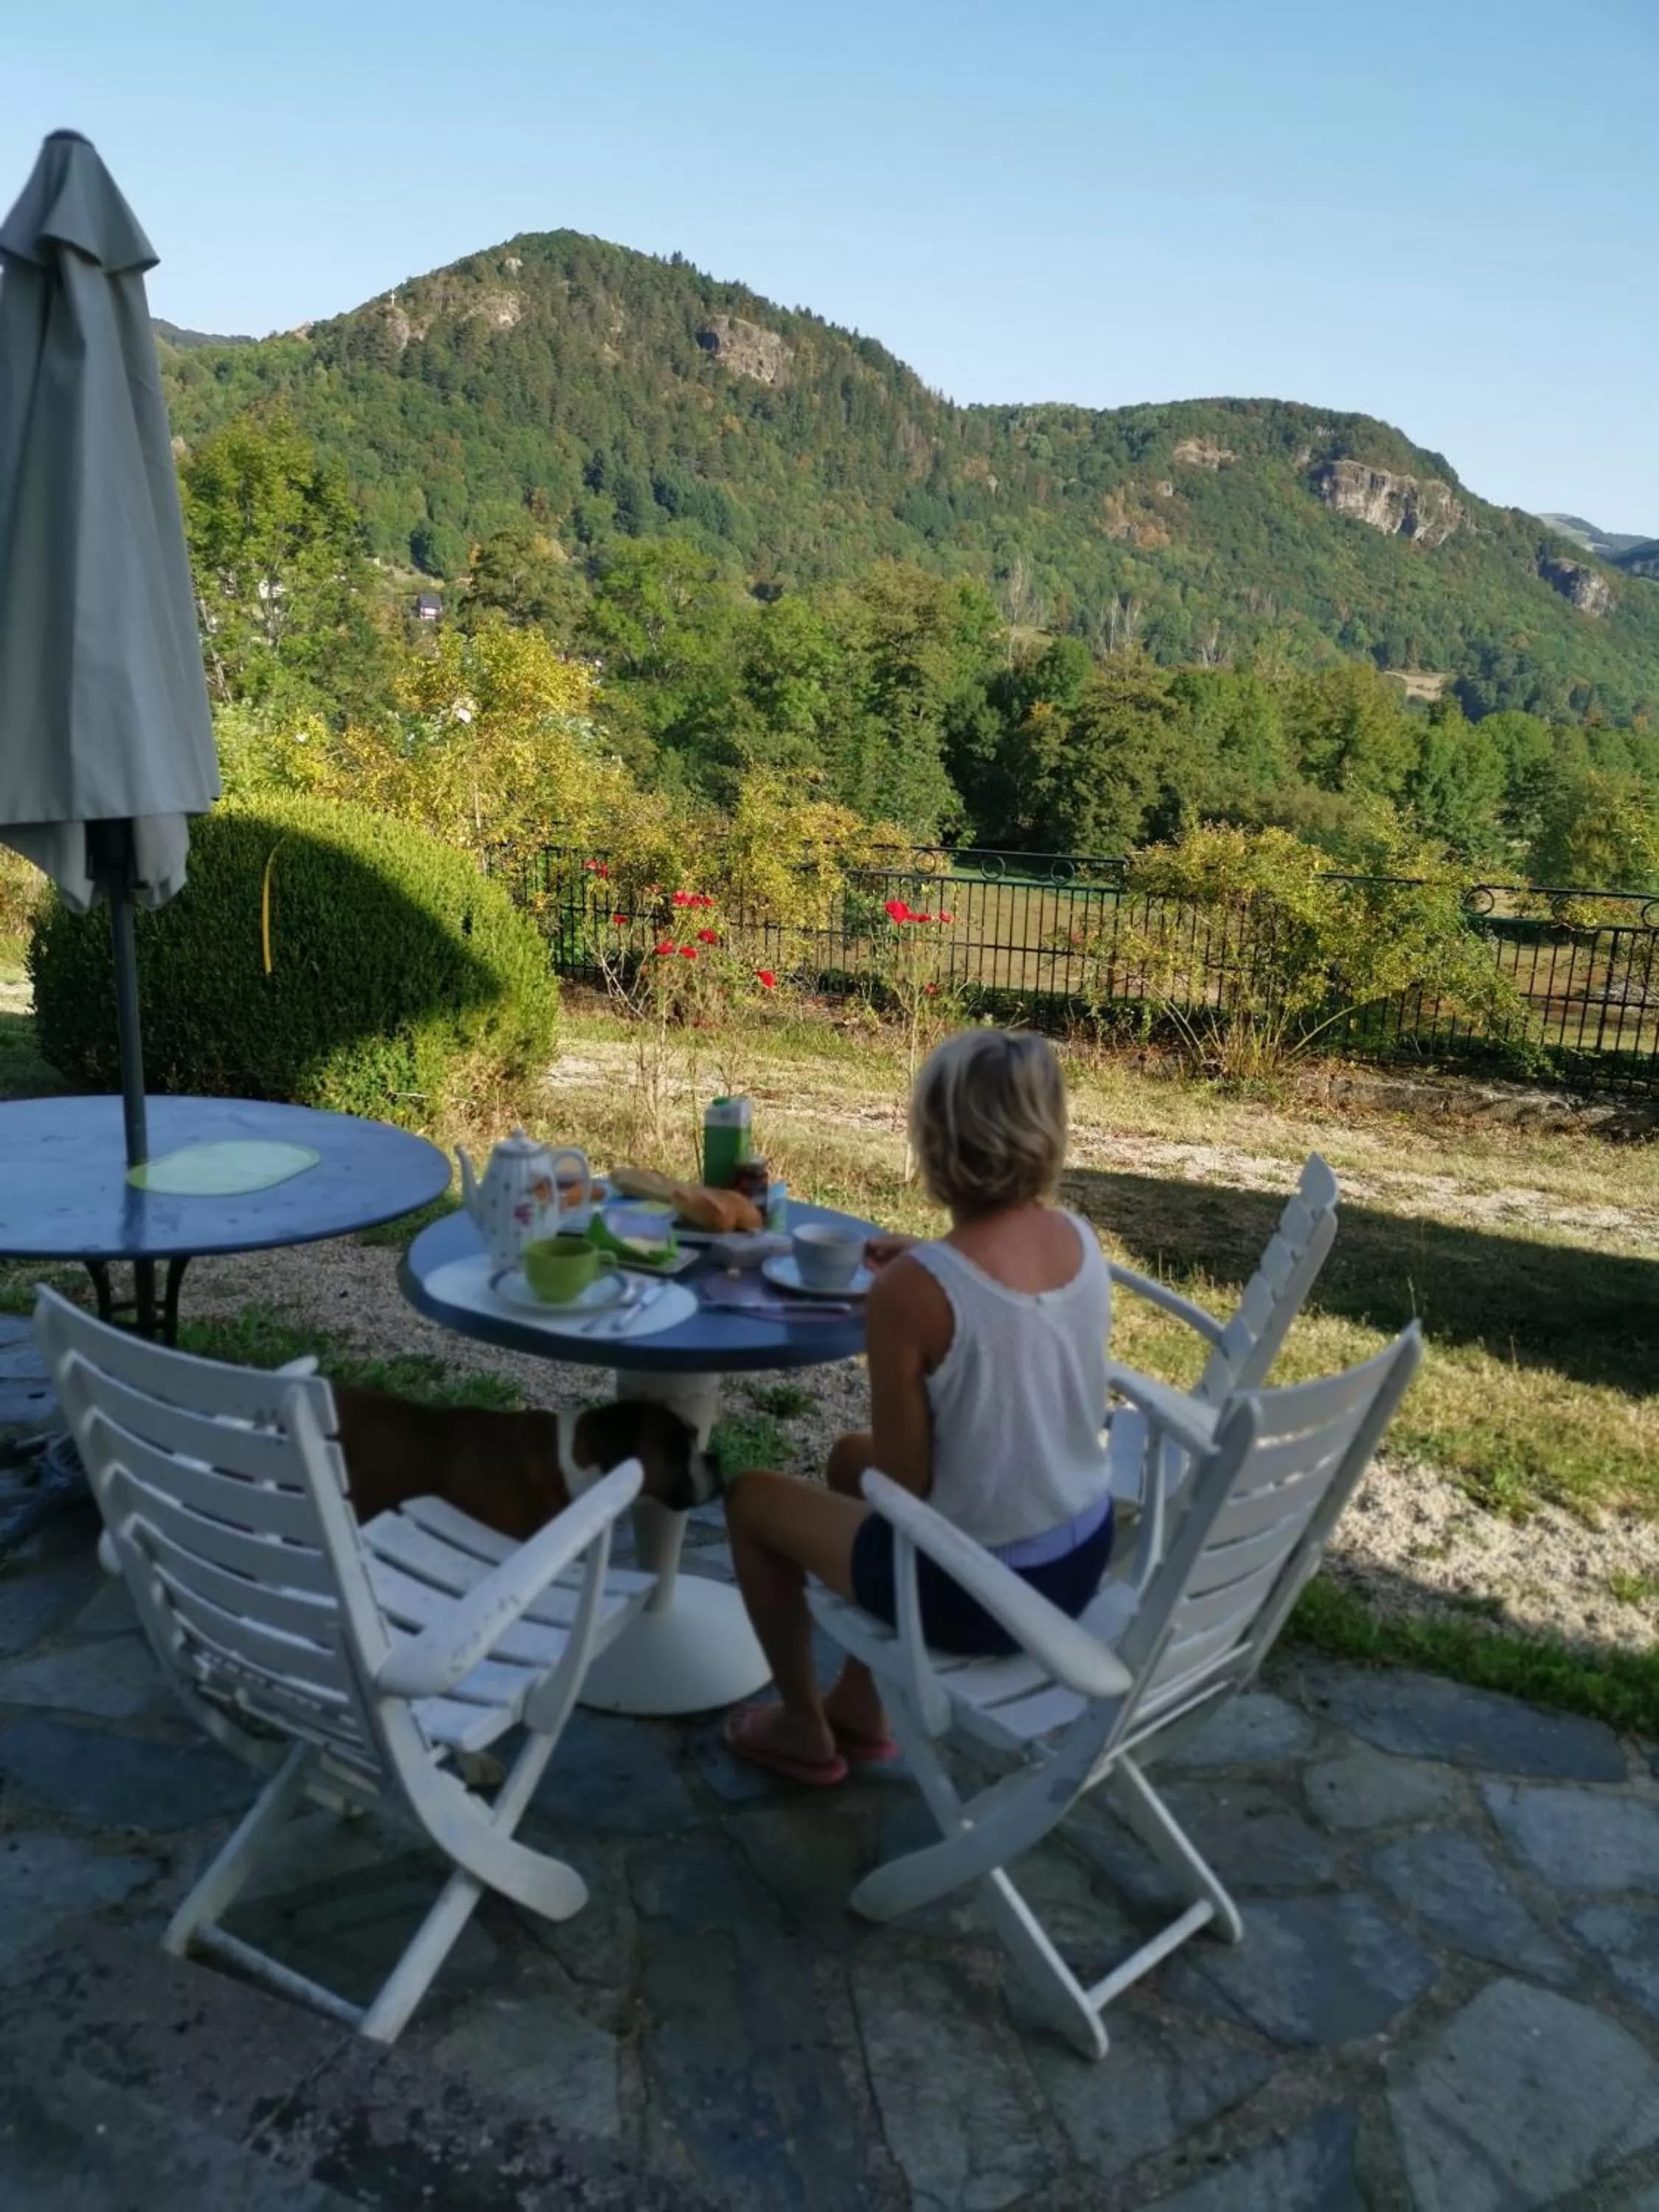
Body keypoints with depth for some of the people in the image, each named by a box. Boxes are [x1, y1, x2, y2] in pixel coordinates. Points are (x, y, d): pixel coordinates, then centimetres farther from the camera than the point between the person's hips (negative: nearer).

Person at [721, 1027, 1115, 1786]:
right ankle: (861, 1708, 42)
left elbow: (904, 1486, -19)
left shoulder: (913, 1290, -27)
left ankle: (804, 1729, 35)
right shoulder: (1080, 1240, -6)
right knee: (851, 1455, 29)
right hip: (1082, 1557, 7)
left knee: (752, 1497, 17)